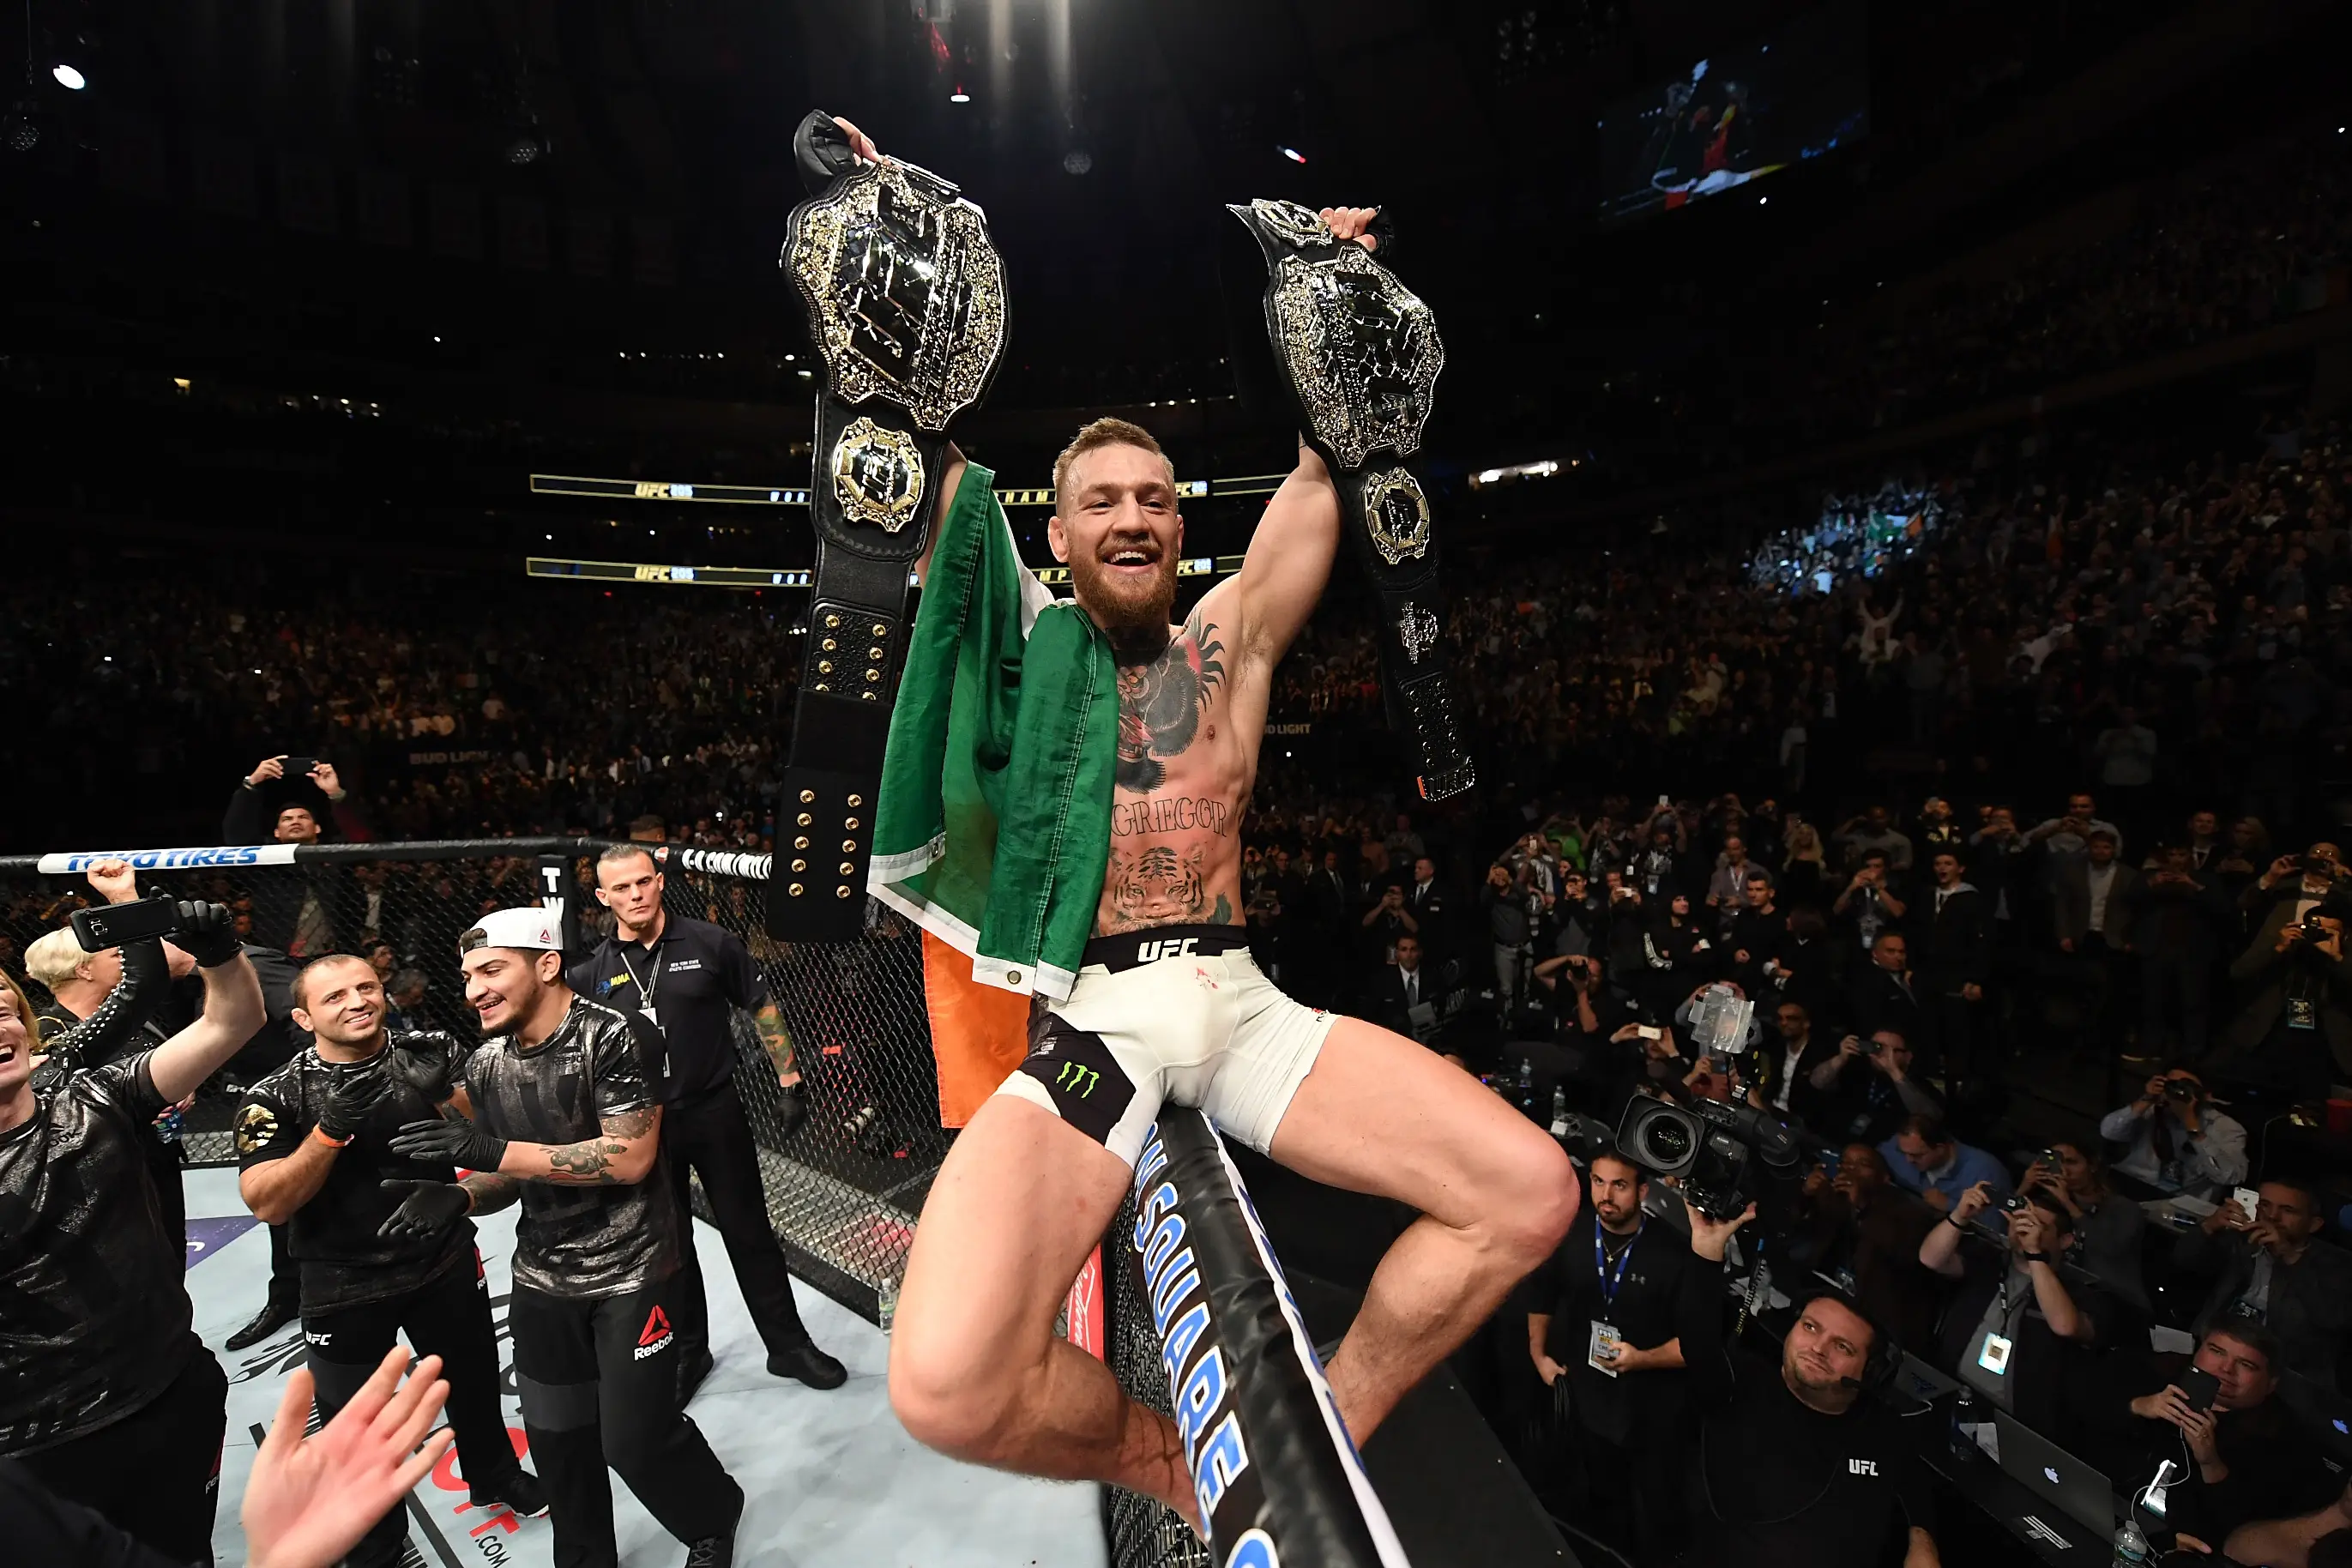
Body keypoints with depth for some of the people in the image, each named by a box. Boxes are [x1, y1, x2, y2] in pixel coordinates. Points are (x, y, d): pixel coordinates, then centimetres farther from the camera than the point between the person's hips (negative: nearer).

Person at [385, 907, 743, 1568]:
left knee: (635, 1439, 2)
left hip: (630, 1271, -6)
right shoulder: (484, 1065, 0)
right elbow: (511, 1174, 11)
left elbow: (629, 1159, -27)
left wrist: (492, 1151, -28)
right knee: (555, 1439, 15)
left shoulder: (616, 1036, -22)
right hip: (542, 1279, 6)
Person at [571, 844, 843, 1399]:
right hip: (643, 1124, 2)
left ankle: (788, 1344, 22)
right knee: (669, 1243, 16)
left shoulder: (710, 943, -9)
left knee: (749, 1232, 8)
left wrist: (789, 1081, -3)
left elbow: (763, 1009, -1)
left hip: (716, 1113, -2)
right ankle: (687, 1351, 36)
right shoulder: (593, 973, -3)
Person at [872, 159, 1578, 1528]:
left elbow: (1321, 472, 13)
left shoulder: (1228, 637, 14)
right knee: (949, 1386, -26)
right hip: (1088, 1019, -2)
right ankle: (1165, 1463, 10)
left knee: (1533, 1194, -13)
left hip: (1241, 1005, 3)